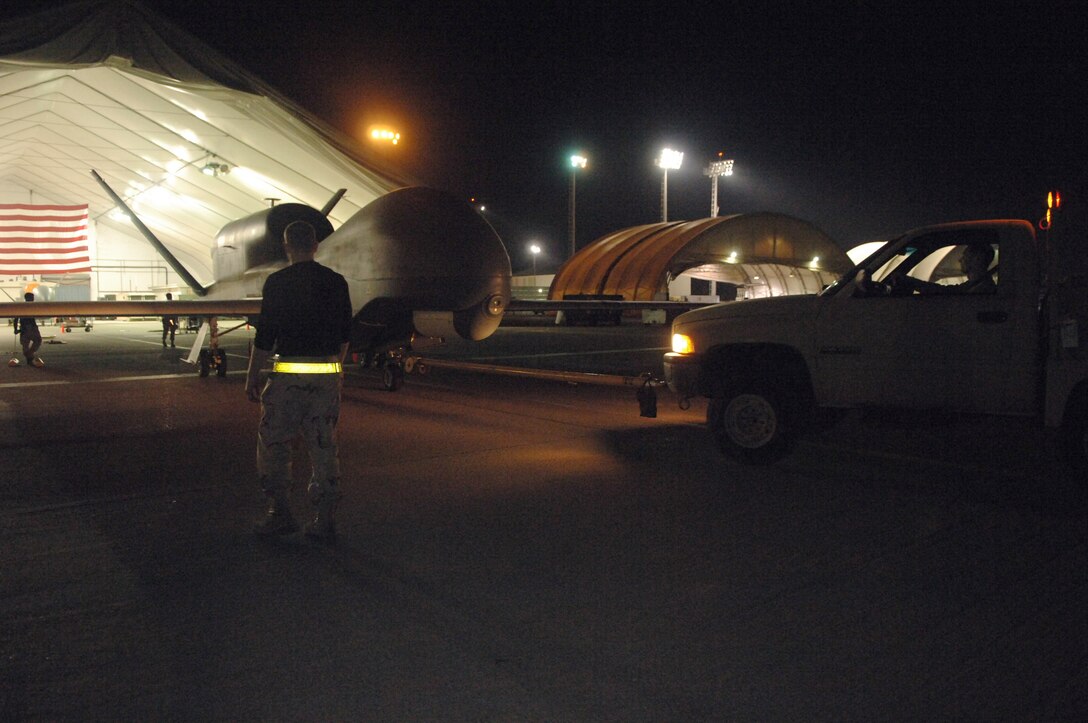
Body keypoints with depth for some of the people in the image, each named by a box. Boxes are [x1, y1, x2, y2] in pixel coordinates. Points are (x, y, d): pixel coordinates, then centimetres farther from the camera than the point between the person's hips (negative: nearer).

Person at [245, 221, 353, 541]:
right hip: (327, 375, 4)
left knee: (273, 442, 11)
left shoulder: (277, 282, -5)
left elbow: (265, 334, -6)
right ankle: (324, 520, 10)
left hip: (289, 373, -4)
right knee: (324, 446, 8)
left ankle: (280, 513, 12)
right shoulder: (336, 282, 7)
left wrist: (252, 375, 3)